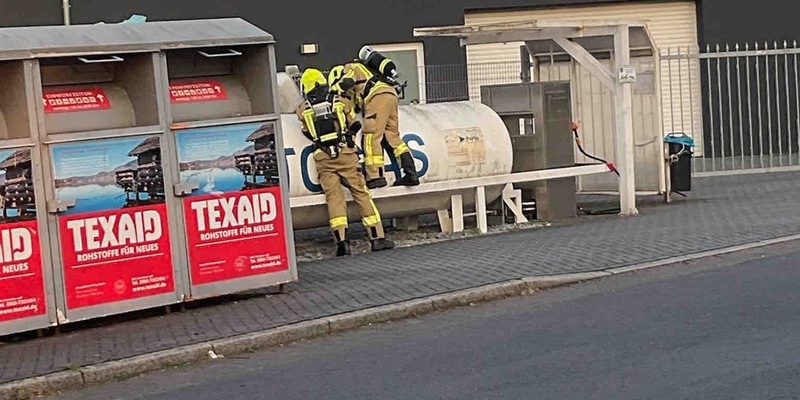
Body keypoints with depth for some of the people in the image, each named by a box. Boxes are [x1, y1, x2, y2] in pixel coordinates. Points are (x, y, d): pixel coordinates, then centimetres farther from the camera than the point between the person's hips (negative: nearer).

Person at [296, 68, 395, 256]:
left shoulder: (303, 110, 4)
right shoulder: (339, 102, 6)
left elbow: (309, 133, 11)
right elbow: (355, 125, 13)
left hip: (323, 158, 0)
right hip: (345, 153, 0)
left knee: (334, 197, 0)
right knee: (361, 193, 3)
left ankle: (341, 240, -12)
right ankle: (377, 237, 2)